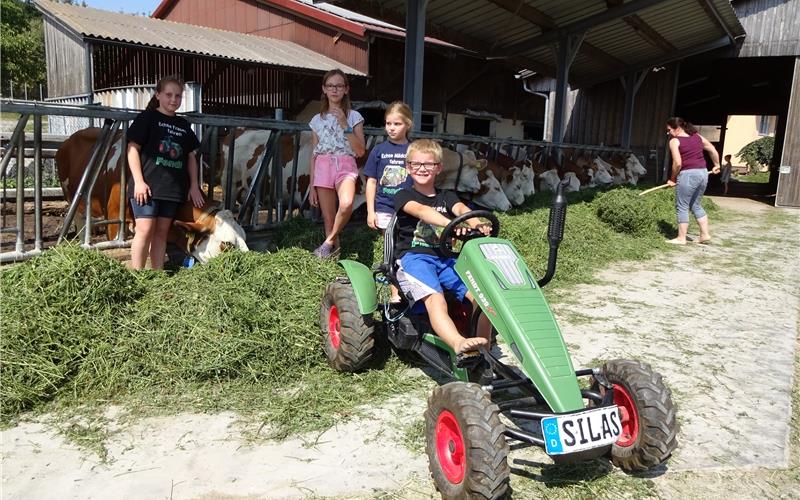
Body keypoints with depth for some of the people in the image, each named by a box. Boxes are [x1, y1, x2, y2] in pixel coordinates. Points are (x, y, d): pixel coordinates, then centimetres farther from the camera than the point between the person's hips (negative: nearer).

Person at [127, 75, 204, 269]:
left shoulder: (183, 125, 15)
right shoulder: (147, 118, 0)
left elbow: (191, 156, 19)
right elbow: (133, 148, -5)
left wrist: (194, 186, 12)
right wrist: (139, 181, -13)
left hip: (172, 188, 5)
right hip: (147, 186, -5)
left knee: (162, 232, 8)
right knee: (145, 229, -11)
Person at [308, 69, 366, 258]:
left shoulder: (354, 116, 4)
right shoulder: (317, 120, 11)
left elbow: (360, 151, -3)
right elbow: (314, 154, 12)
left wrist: (344, 124, -10)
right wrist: (312, 186, 8)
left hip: (345, 166, -3)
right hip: (323, 167, 3)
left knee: (346, 205, -32)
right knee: (328, 218, 1)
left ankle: (329, 241, -10)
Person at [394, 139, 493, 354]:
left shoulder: (446, 197, 22)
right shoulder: (404, 196, 9)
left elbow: (461, 209, -2)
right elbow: (421, 210, -15)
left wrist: (477, 224, -27)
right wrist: (450, 223, -35)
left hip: (445, 258, 5)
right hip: (414, 257, -4)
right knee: (435, 299, -32)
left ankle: (483, 348, -18)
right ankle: (459, 343, -53)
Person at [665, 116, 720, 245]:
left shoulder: (674, 141, -6)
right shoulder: (697, 137, 14)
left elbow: (677, 163, -15)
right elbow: (713, 151, 20)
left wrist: (672, 178, -2)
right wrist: (716, 165, 34)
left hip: (688, 175, -7)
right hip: (703, 173, 8)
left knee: (682, 207, 3)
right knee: (696, 205, 20)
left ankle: (681, 238, 7)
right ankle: (705, 235, 21)